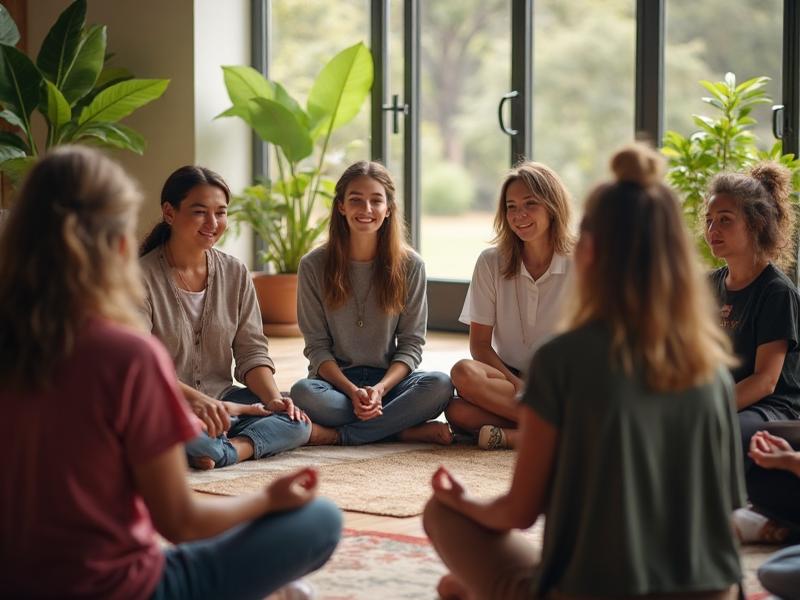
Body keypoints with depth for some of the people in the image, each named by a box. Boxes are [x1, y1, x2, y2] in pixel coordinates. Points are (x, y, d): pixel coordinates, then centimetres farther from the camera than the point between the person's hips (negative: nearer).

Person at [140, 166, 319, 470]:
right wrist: (194, 398, -35)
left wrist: (274, 398, -13)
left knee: (298, 421, -18)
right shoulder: (142, 277, -10)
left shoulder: (235, 273, 8)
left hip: (222, 398, 6)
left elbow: (251, 351, 8)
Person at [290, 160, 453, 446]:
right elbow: (317, 346, -2)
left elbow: (411, 343, 0)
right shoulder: (314, 266, -1)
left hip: (389, 379, 1)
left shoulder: (410, 266, 1)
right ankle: (409, 431, -25)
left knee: (441, 385, -30)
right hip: (336, 379, -1)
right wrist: (352, 391, -19)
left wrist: (380, 388, -18)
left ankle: (341, 435, -24)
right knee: (303, 392, -36)